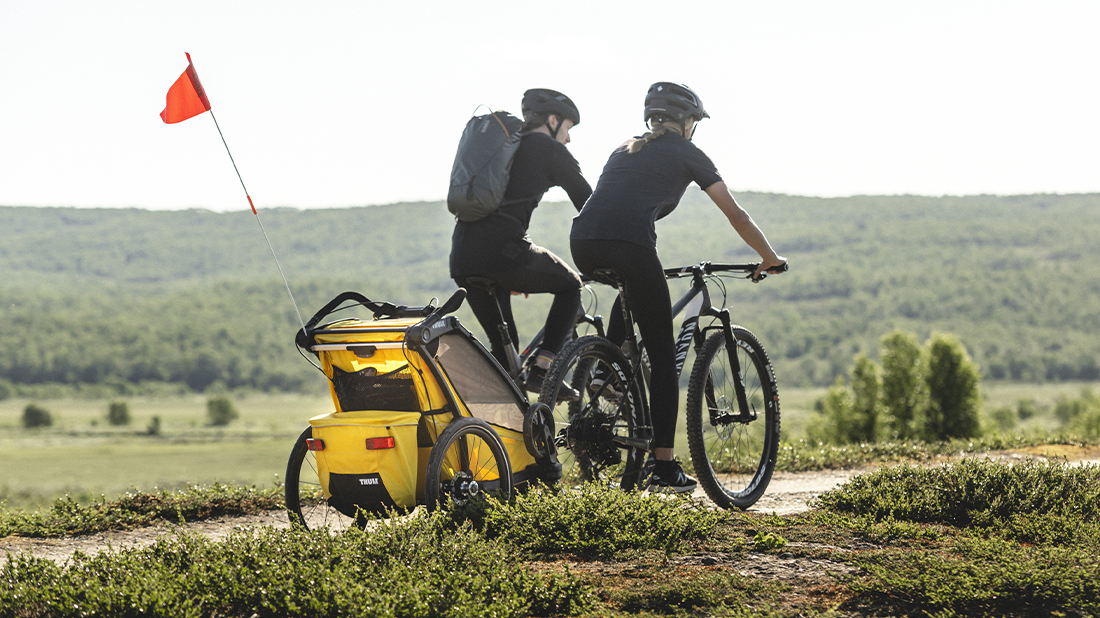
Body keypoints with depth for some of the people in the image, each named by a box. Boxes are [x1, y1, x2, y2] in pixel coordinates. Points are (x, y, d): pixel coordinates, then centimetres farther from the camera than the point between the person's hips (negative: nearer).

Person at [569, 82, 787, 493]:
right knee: (662, 357, 4)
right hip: (629, 245, -5)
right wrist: (769, 258, 31)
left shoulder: (624, 150, 32)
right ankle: (664, 467, 1)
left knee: (630, 297, 39)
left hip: (582, 242, 6)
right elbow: (736, 215, 17)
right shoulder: (687, 154, 17)